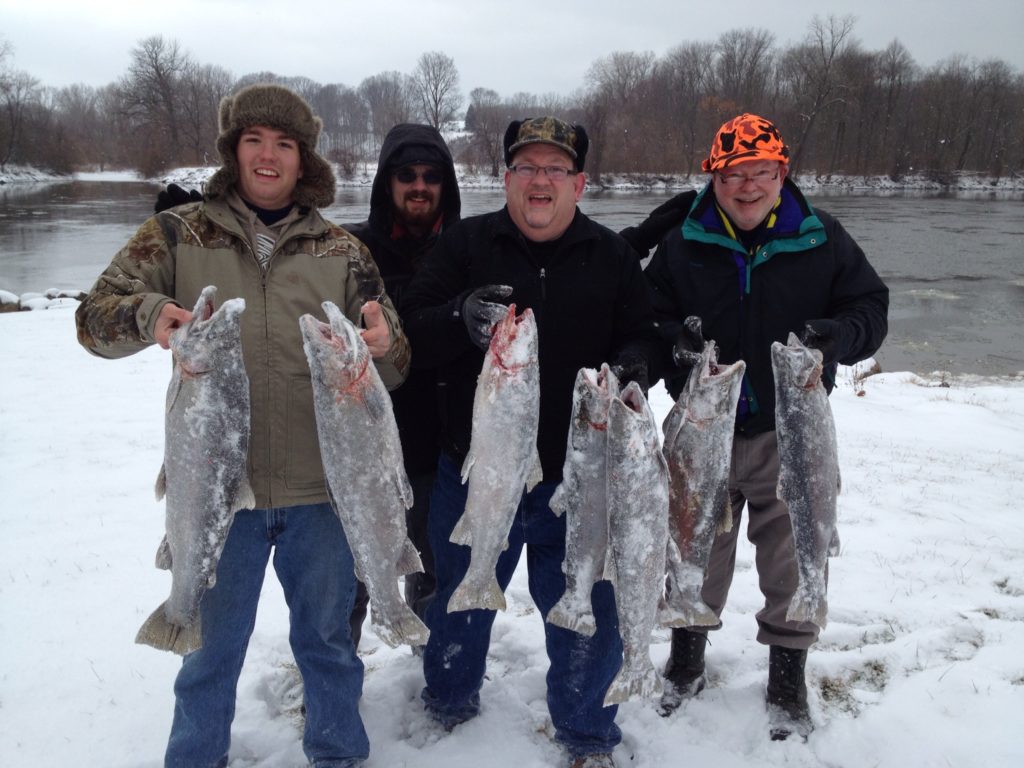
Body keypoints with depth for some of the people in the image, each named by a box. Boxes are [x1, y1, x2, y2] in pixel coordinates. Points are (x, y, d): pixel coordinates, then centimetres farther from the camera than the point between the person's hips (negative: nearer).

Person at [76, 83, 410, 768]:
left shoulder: (341, 250, 3)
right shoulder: (180, 235, 1)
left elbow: (394, 369, 3)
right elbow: (95, 318, -4)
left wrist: (385, 339, -21)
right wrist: (146, 315, -27)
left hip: (321, 488, 1)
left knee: (327, 639, 18)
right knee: (212, 648, 16)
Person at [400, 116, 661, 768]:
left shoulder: (612, 256, 4)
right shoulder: (465, 244, 0)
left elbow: (644, 335, 7)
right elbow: (409, 334, -7)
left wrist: (635, 363, -17)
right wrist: (460, 320, -28)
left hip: (577, 477, 0)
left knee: (588, 614, 9)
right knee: (461, 598, 20)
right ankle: (450, 706, 47)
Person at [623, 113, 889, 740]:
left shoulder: (822, 239, -4)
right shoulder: (682, 243, -3)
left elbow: (871, 307, 0)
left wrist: (839, 335, -22)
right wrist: (673, 340, -24)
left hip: (791, 430, 0)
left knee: (793, 555, 10)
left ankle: (789, 676, 32)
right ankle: (687, 659, 38)